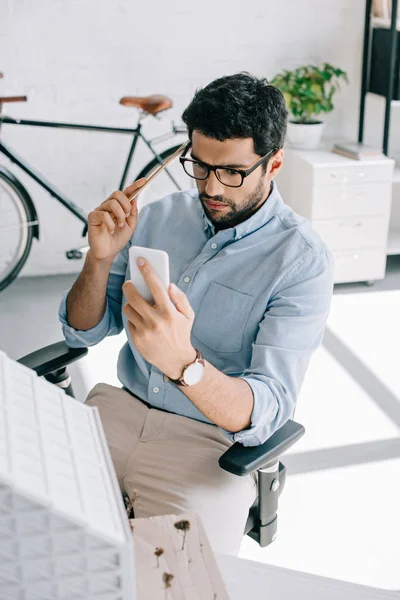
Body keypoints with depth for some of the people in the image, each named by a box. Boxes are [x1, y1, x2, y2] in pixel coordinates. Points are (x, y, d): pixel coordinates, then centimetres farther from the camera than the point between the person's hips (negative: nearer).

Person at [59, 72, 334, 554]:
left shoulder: (302, 261, -13)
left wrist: (183, 363, -40)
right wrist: (100, 259, -13)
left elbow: (266, 414, -21)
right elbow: (82, 334, 7)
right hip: (120, 408, 5)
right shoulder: (159, 216, 2)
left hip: (214, 439, -4)